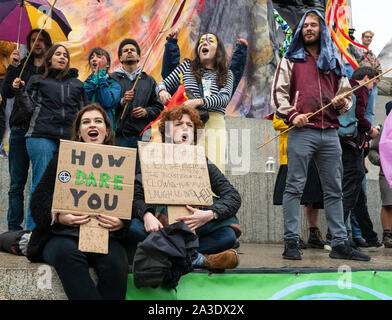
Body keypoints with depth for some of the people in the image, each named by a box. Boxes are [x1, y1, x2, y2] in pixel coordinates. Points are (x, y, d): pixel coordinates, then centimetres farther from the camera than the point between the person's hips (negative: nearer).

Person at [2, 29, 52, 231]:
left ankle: (34, 227, 2)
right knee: (17, 182, 5)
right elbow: (7, 93, 3)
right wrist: (13, 67, -4)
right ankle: (14, 228, 11)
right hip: (20, 129, 2)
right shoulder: (22, 66, 15)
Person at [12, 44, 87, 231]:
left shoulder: (77, 84, 22)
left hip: (69, 139, 2)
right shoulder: (37, 80, 16)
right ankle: (32, 230, -5)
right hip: (42, 138, -2)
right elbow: (28, 109, 9)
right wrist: (19, 91, -6)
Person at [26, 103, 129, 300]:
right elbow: (39, 201, 6)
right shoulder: (62, 158, 14)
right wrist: (58, 216, -16)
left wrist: (122, 221, -16)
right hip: (62, 234, 0)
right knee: (67, 253, -35)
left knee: (115, 262, -33)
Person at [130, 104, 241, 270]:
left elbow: (234, 197, -4)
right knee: (134, 227, -32)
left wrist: (210, 214, -25)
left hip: (196, 228, 0)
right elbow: (135, 196, -7)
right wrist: (147, 215, -30)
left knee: (228, 235, -26)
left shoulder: (203, 164, 7)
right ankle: (202, 259, -31)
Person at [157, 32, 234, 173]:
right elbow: (164, 83, 21)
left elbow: (224, 98, -3)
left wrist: (198, 102, -18)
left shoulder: (226, 74, 15)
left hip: (214, 125, 0)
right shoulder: (187, 66, 17)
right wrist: (162, 91, -4)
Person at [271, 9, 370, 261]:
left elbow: (346, 95, 24)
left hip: (330, 134, 4)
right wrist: (292, 115, -13)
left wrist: (341, 102, 0)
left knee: (334, 190, 4)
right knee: (295, 187, -6)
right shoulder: (291, 60, 12)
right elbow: (279, 92, 3)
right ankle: (291, 242, -3)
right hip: (302, 131, -4)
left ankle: (340, 243, 8)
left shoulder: (334, 62, 22)